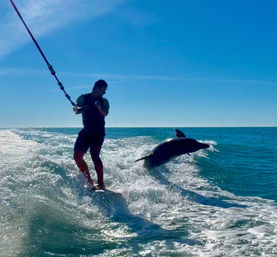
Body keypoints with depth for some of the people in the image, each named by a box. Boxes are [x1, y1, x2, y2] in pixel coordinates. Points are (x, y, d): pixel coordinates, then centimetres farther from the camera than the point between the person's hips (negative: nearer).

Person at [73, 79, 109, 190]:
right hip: (86, 131, 4)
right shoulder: (83, 98, 9)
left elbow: (105, 113, -13)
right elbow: (77, 110, -3)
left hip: (98, 132, -3)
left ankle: (101, 183, -14)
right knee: (77, 156, -2)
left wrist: (99, 107, -35)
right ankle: (89, 181, 9)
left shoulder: (104, 101, 5)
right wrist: (77, 109, -27)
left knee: (94, 155, -16)